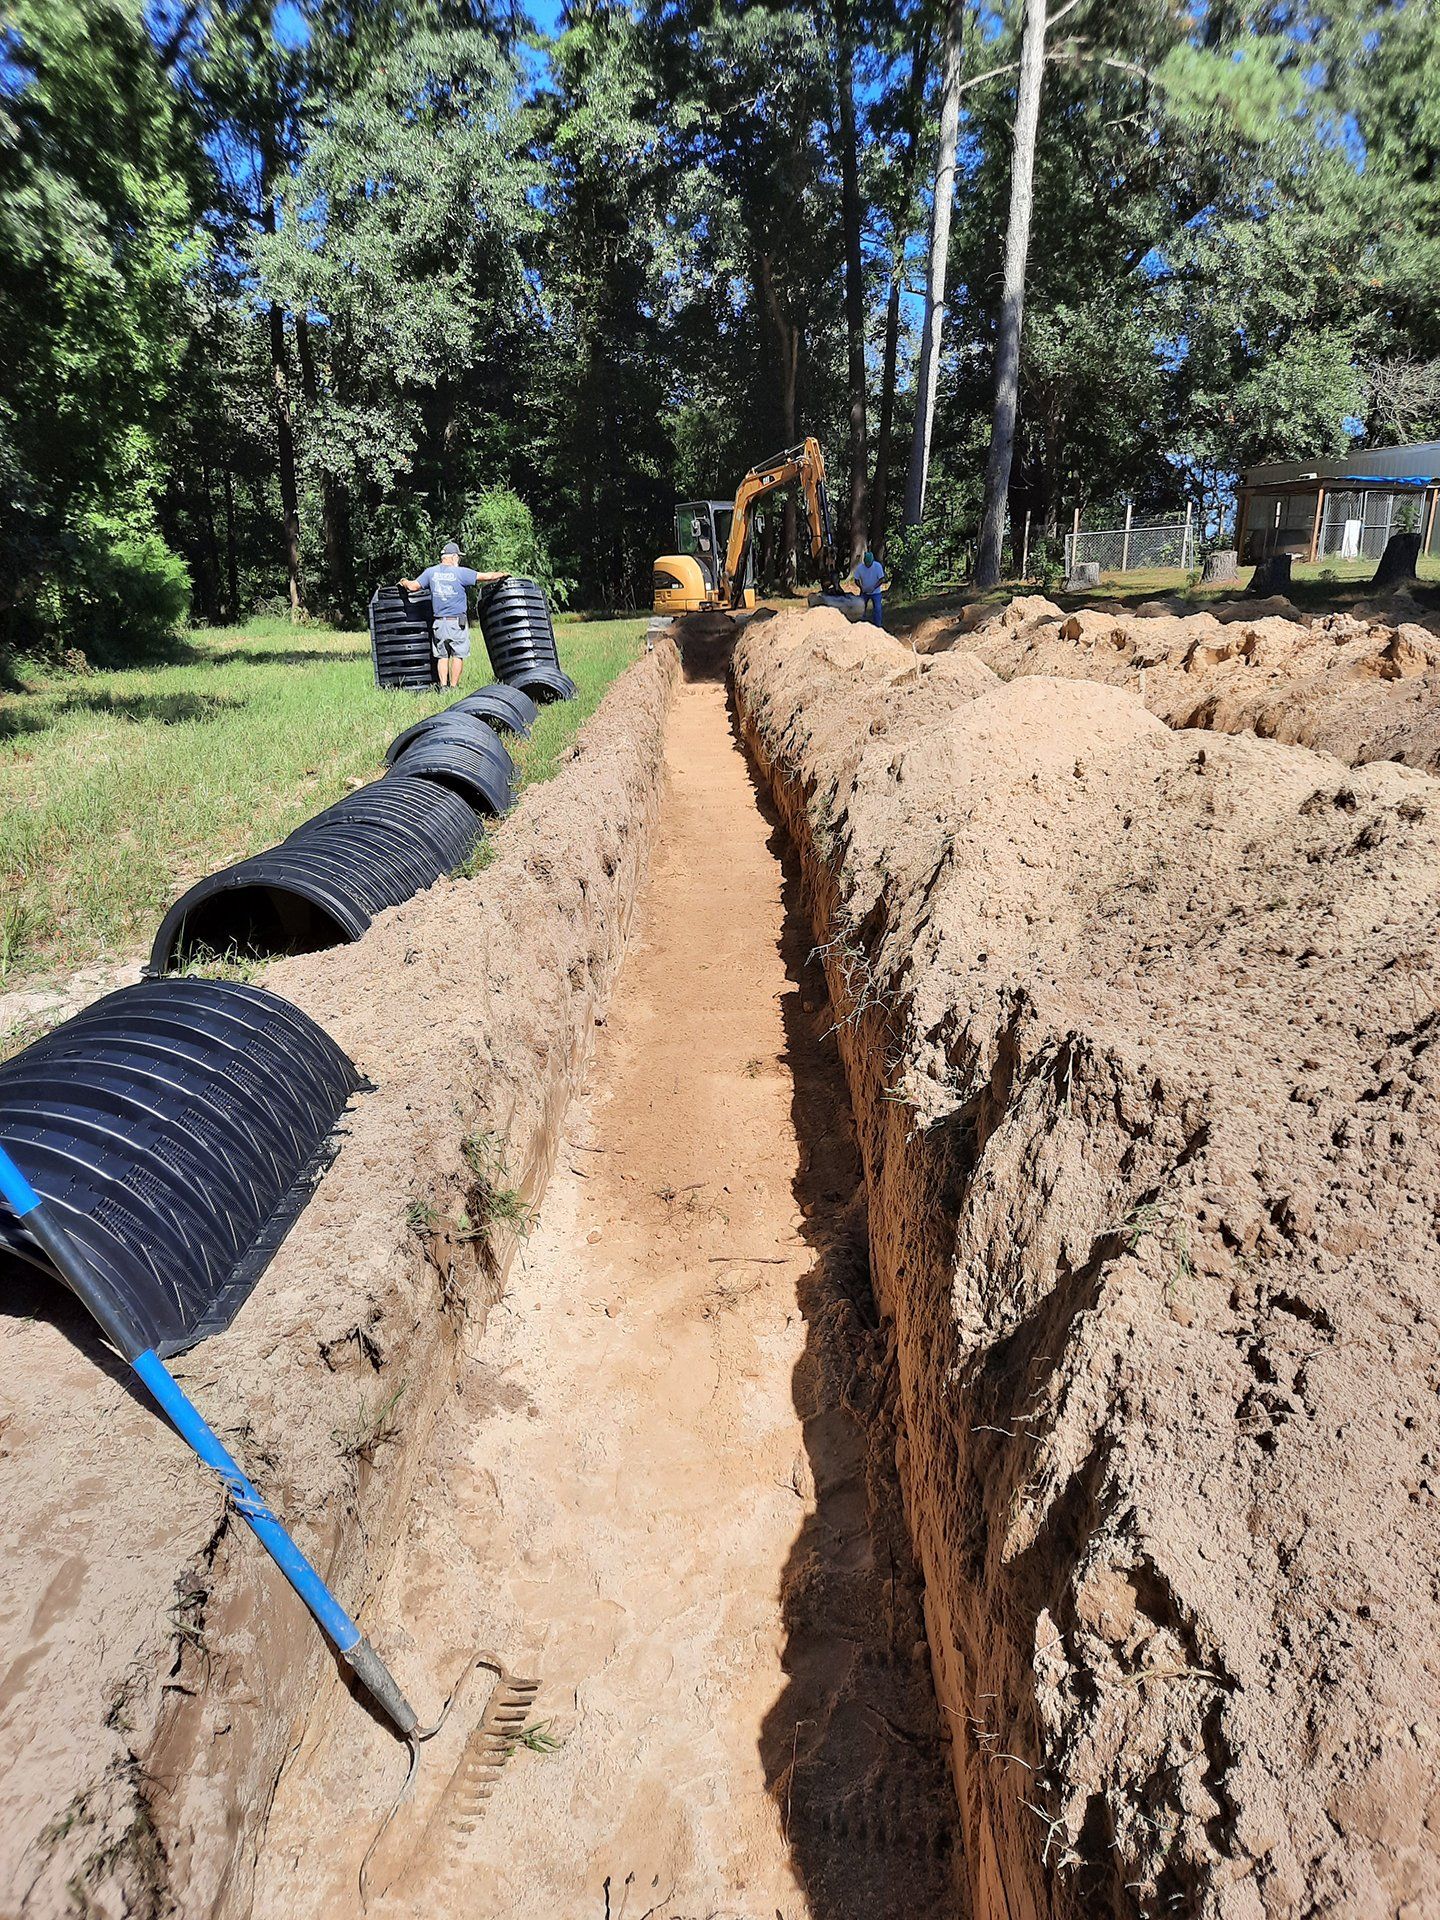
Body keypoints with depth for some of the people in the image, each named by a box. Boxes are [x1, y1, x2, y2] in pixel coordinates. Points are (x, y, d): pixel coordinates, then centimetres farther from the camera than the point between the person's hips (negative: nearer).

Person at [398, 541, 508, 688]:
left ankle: (443, 686, 6)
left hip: (439, 622, 4)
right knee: (458, 655, 4)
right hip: (457, 622, -4)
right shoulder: (460, 572, -7)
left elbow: (412, 587, 2)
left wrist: (404, 582, 24)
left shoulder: (430, 572, 4)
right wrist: (502, 575, 11)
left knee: (442, 656, 10)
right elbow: (486, 577, -5)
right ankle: (454, 686, 3)